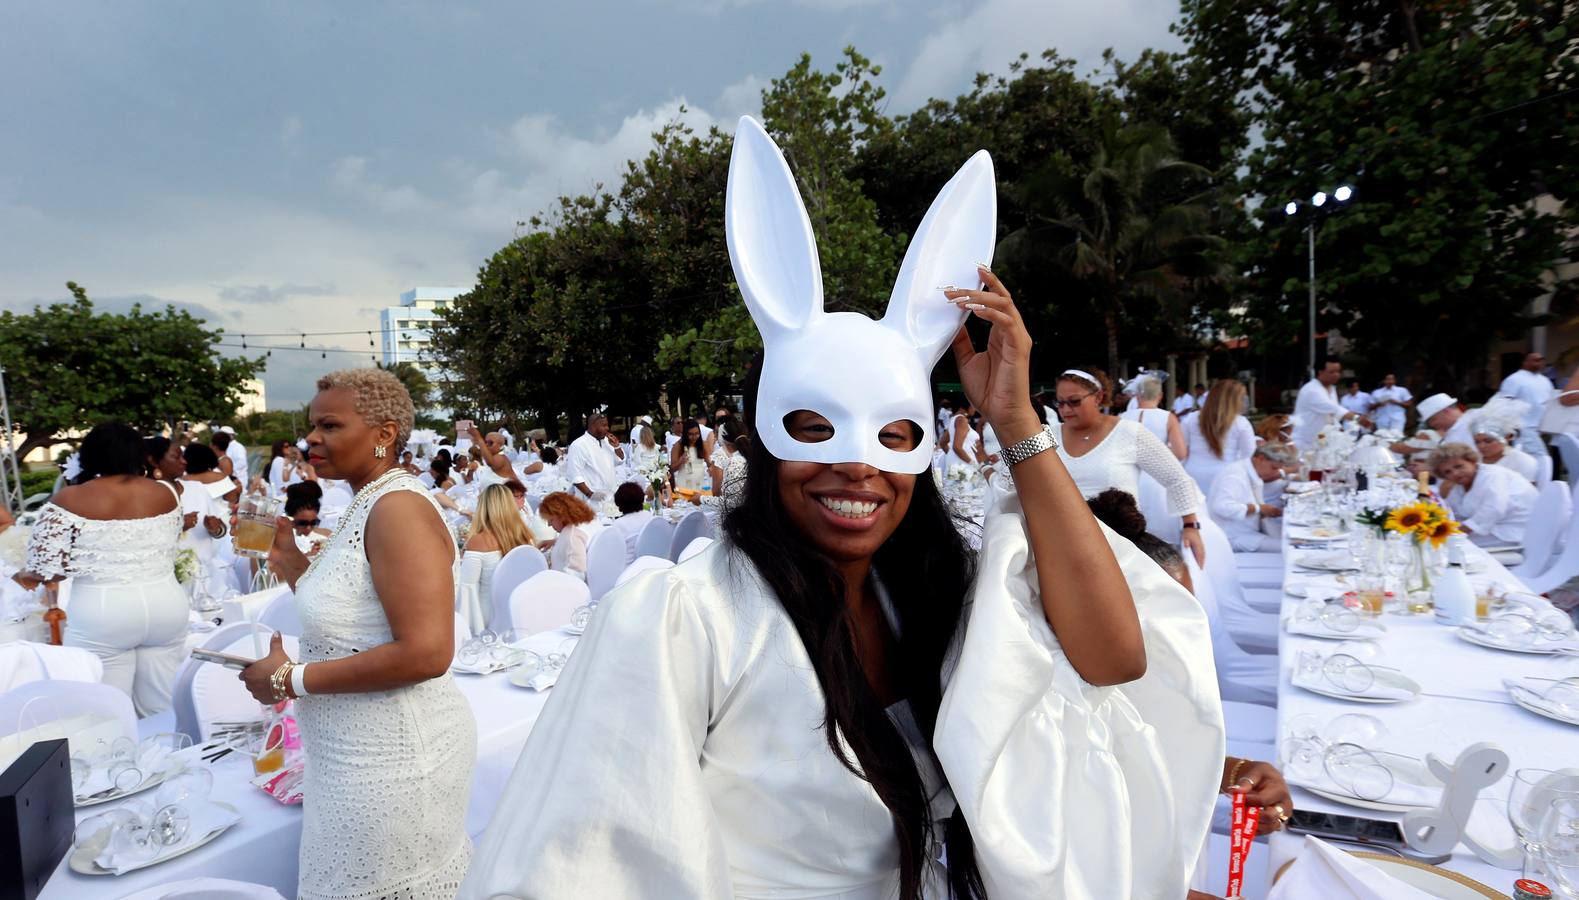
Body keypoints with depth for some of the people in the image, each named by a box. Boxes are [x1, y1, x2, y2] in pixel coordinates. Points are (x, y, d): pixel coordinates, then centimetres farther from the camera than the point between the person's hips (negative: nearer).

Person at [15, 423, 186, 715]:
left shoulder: (69, 500, -8)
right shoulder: (167, 492, 1)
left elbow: (45, 566, -8)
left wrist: (26, 575, 12)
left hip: (102, 616, -3)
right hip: (166, 605, 3)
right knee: (163, 709, 14)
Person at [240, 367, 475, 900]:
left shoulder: (399, 507, -21)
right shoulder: (365, 506, 9)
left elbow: (425, 653, -28)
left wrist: (292, 679, -20)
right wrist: (291, 564, 6)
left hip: (390, 763, -9)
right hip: (362, 756, 9)